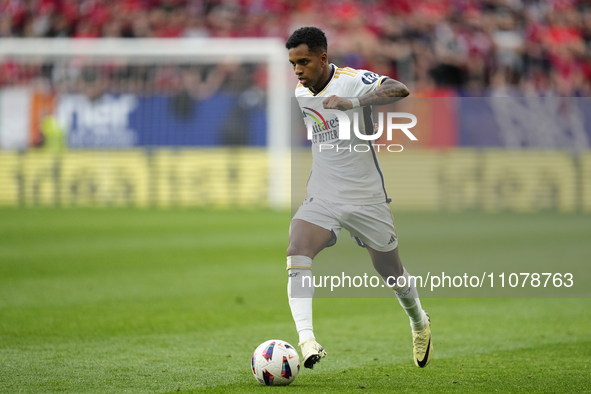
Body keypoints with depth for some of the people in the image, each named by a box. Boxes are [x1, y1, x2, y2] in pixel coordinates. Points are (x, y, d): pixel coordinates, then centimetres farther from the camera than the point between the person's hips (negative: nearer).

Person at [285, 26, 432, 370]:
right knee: (297, 252, -26)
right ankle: (306, 339, -37)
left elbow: (399, 91, -35)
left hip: (367, 199, -4)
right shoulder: (300, 93, 5)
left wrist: (352, 103, -46)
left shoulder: (354, 81, -15)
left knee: (393, 273, 12)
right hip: (322, 199, 4)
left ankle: (420, 323, 45)